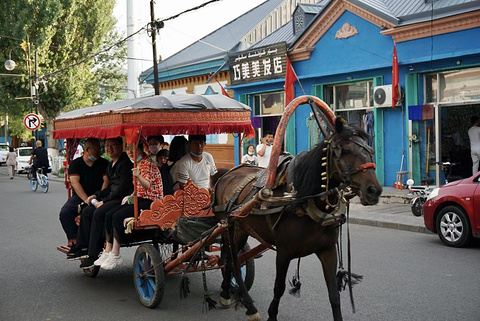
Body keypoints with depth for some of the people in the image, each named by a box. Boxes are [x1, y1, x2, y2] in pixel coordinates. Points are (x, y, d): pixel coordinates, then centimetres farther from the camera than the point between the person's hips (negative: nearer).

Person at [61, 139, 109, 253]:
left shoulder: (103, 163, 12)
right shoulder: (75, 163, 8)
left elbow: (106, 180, 1)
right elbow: (75, 182, -5)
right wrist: (86, 199, -20)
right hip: (79, 197, 1)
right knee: (65, 212, -26)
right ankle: (74, 242, -19)